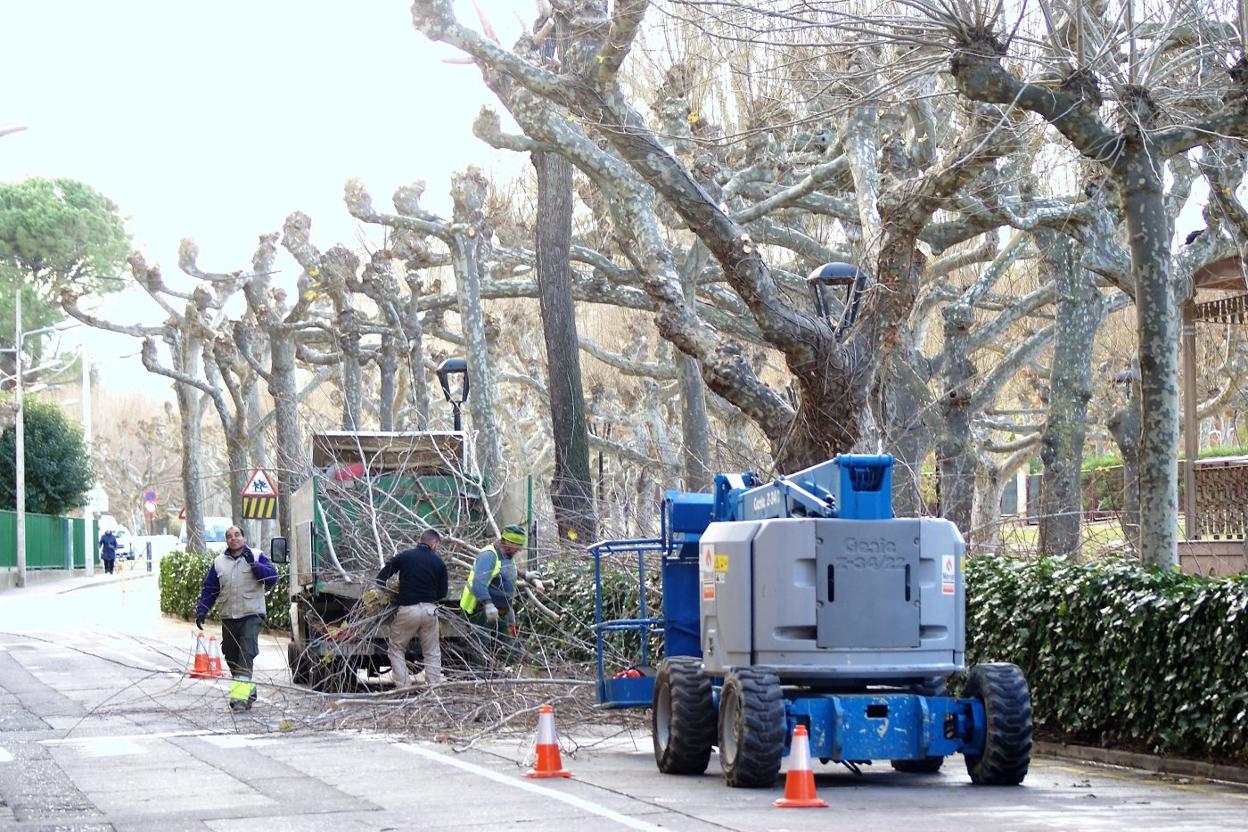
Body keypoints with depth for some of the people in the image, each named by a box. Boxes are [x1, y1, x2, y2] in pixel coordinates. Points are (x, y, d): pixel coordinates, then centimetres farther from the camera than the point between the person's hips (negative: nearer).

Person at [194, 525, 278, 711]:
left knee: (246, 655, -15)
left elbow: (272, 578, -9)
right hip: (228, 617, 5)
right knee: (231, 655, 9)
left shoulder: (257, 557, 2)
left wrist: (254, 564, -17)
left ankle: (240, 696, -21)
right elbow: (209, 589, 13)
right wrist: (201, 610, 3)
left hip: (251, 616, -5)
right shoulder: (219, 562, 12)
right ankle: (249, 689, 27)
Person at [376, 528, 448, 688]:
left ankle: (403, 687, 1)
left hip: (407, 609, -1)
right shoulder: (438, 562, 2)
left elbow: (381, 578, 3)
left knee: (396, 649, 11)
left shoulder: (403, 557, 0)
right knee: (432, 653, 13)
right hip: (430, 610, 1)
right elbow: (443, 592, 6)